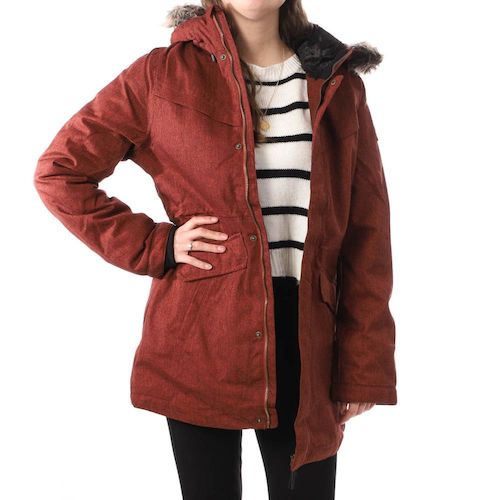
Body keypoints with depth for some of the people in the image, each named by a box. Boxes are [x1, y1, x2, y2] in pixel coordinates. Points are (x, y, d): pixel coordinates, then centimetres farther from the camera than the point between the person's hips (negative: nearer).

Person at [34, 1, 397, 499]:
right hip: (200, 339, -1)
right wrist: (155, 247, -5)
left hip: (304, 338, 2)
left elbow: (367, 235, 3)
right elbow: (58, 171, 3)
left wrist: (363, 369, -1)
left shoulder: (338, 85, 5)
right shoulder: (164, 73, -1)